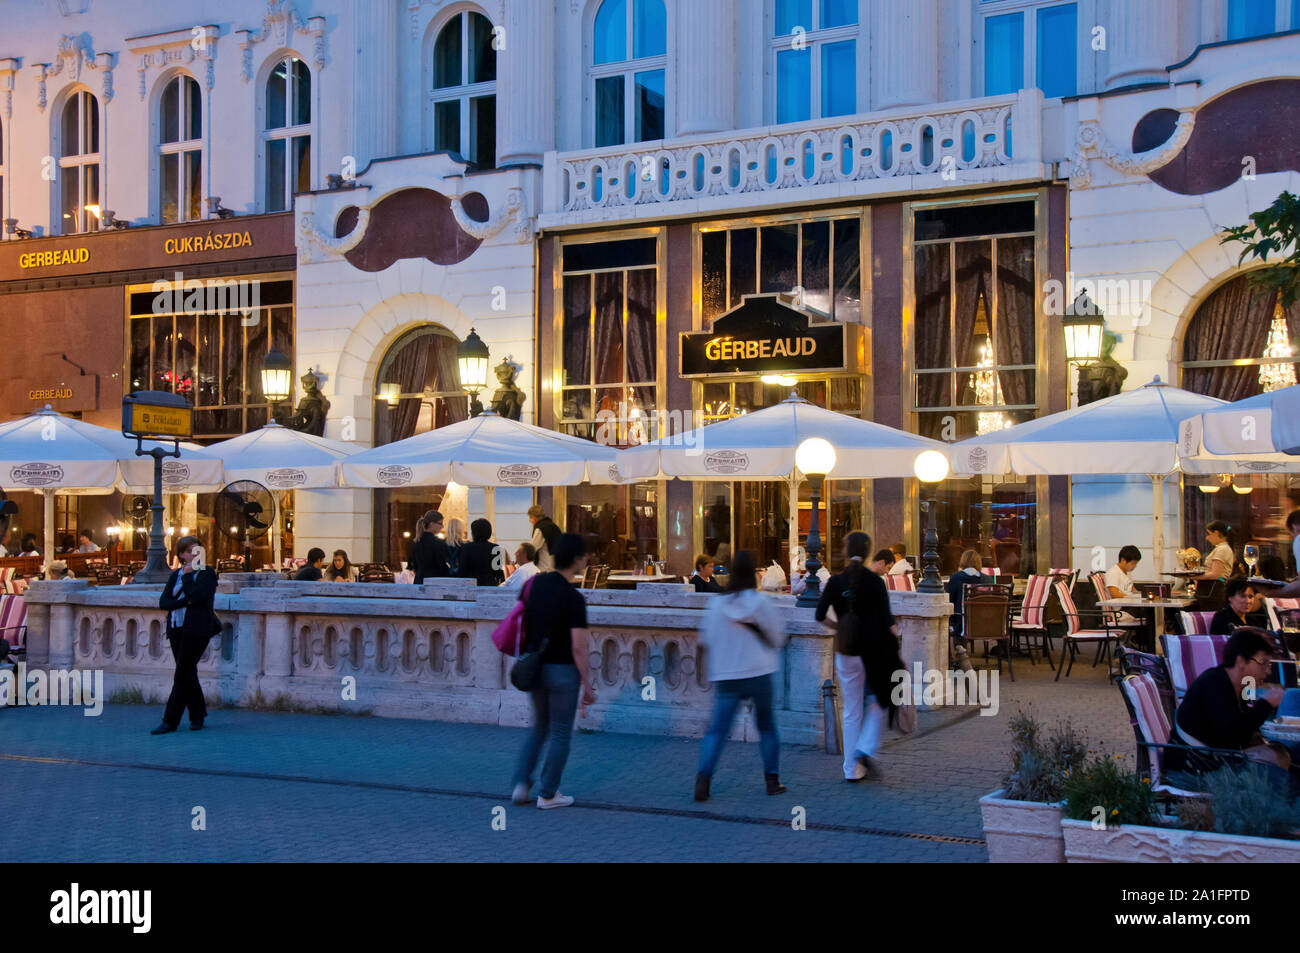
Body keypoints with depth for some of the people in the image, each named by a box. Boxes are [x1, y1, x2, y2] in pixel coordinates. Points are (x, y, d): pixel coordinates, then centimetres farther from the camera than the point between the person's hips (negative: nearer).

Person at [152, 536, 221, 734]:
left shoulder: (207, 574, -2)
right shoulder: (175, 575, 14)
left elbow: (196, 596, -20)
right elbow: (163, 602, 3)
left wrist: (187, 576, -8)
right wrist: (185, 602, -13)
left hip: (196, 630, -6)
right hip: (176, 629, 6)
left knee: (182, 675, -8)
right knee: (188, 673, 10)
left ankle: (170, 721, -5)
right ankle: (197, 716, 21)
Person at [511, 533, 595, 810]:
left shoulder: (534, 583, 0)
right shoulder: (573, 598, -19)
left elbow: (520, 624, 9)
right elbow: (578, 647, -20)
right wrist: (587, 686, -13)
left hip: (533, 667, 6)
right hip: (562, 671, -6)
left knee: (540, 727, 23)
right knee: (560, 734, 9)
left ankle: (521, 783, 14)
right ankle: (548, 795, 15)